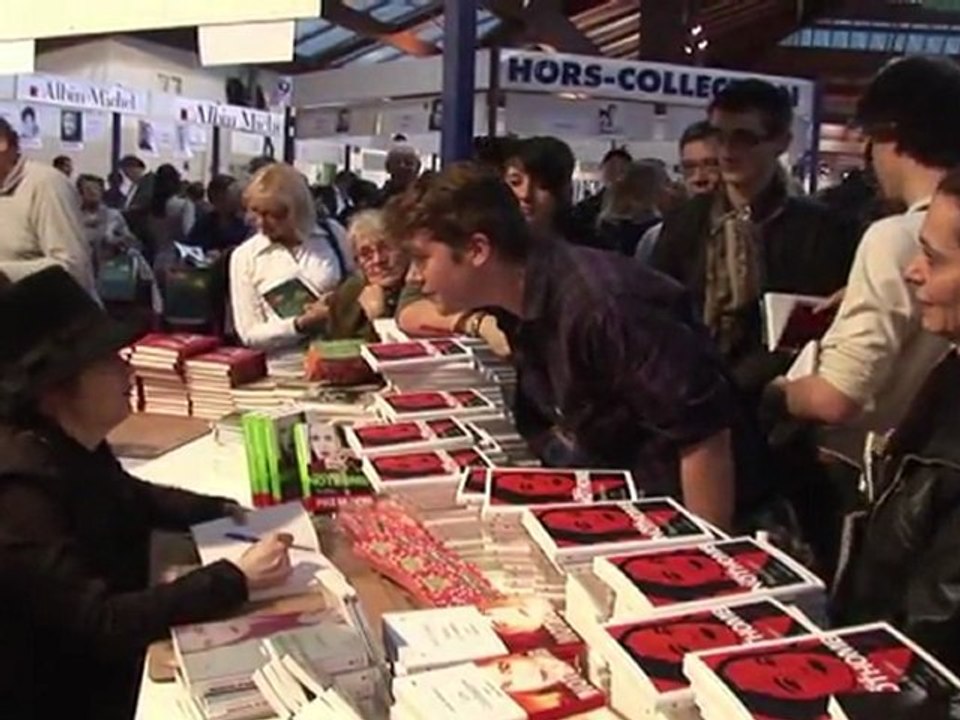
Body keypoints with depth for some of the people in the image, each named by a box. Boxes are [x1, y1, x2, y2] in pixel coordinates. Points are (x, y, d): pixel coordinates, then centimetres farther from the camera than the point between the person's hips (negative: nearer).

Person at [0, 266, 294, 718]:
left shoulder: (69, 446, -3)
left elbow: (130, 497, 18)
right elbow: (98, 624, -32)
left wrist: (221, 511, 3)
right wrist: (237, 580, -31)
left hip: (105, 658, 8)